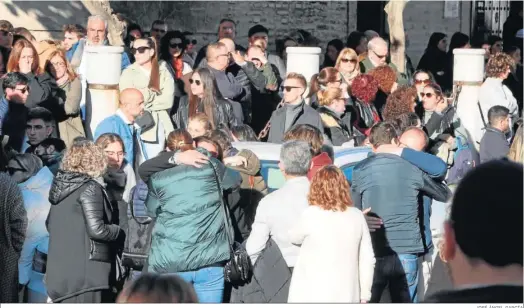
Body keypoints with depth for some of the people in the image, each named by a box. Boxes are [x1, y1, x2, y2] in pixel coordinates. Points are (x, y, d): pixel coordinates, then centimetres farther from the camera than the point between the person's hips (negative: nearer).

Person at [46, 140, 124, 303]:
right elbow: (96, 229, -18)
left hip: (60, 271, 8)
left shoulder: (61, 186, 12)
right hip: (85, 271, -8)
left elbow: (50, 224, 22)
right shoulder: (90, 188, -12)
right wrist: (120, 231, -1)